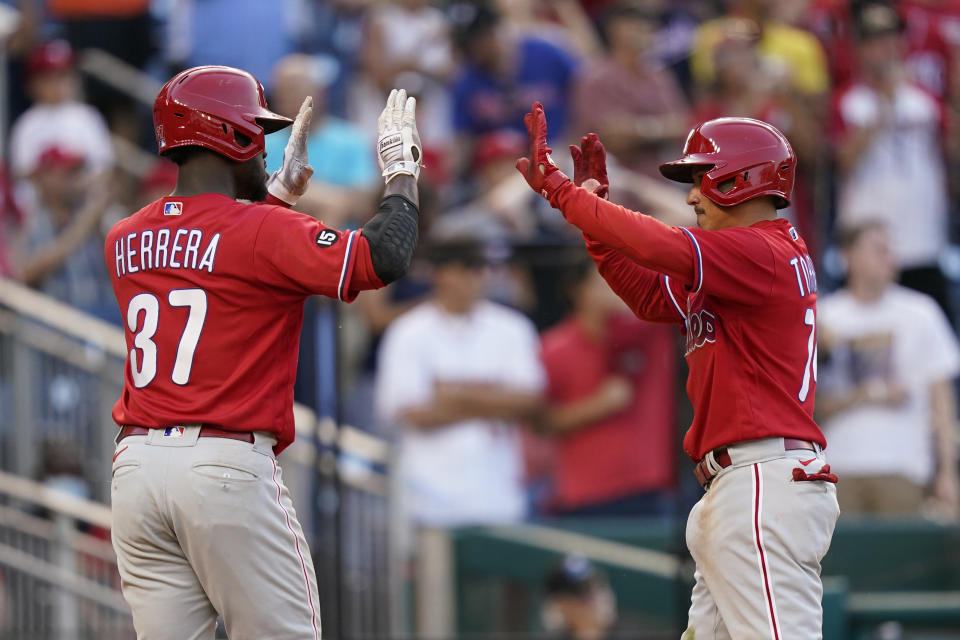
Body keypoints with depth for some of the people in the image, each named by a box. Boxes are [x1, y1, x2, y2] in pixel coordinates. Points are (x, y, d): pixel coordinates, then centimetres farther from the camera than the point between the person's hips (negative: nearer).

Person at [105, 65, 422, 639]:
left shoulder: (125, 242, 13)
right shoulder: (263, 231, -8)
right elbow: (381, 258, -15)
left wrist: (280, 189, 34)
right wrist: (403, 170, 0)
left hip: (136, 464, 6)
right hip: (228, 467, -6)